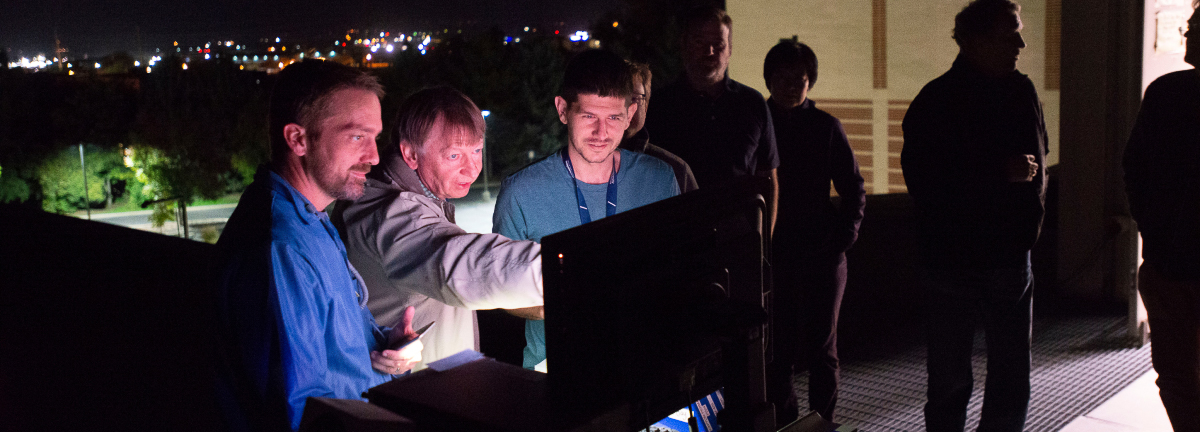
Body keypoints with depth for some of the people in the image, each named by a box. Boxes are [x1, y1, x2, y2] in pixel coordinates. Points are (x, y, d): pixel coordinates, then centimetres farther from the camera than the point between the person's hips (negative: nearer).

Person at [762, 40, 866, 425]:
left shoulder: (826, 126, 4)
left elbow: (853, 188, 8)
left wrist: (847, 231, -6)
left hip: (822, 253, 0)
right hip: (771, 253, 0)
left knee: (820, 349, 4)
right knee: (776, 350, 4)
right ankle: (782, 424, 16)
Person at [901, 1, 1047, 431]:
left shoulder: (1021, 91, 10)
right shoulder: (936, 101, -8)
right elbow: (922, 180, -18)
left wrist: (1027, 226, 8)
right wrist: (1001, 173, -17)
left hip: (1011, 258, 5)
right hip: (953, 261, -5)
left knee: (1012, 383, 8)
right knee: (950, 383, 3)